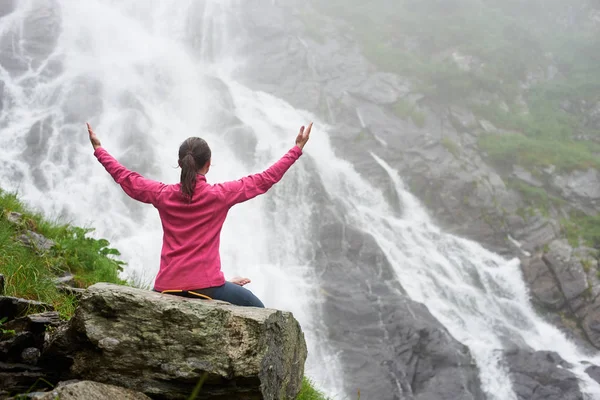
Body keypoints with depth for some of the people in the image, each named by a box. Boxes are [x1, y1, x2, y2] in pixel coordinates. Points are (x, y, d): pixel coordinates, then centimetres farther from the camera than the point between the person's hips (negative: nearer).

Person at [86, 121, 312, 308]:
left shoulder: (163, 195, 3)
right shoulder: (220, 195, -6)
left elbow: (125, 177, 18)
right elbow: (264, 180, -1)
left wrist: (98, 149, 32)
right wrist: (297, 149, 7)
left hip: (167, 286, 4)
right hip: (205, 286, -3)